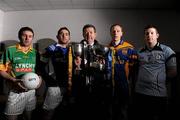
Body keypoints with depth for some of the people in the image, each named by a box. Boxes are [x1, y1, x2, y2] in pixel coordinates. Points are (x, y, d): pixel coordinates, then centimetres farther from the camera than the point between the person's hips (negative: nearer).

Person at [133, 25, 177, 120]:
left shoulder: (166, 50, -1)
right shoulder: (139, 52, 10)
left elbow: (173, 71, -3)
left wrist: (160, 81, 1)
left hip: (159, 94, -3)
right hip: (140, 92, 4)